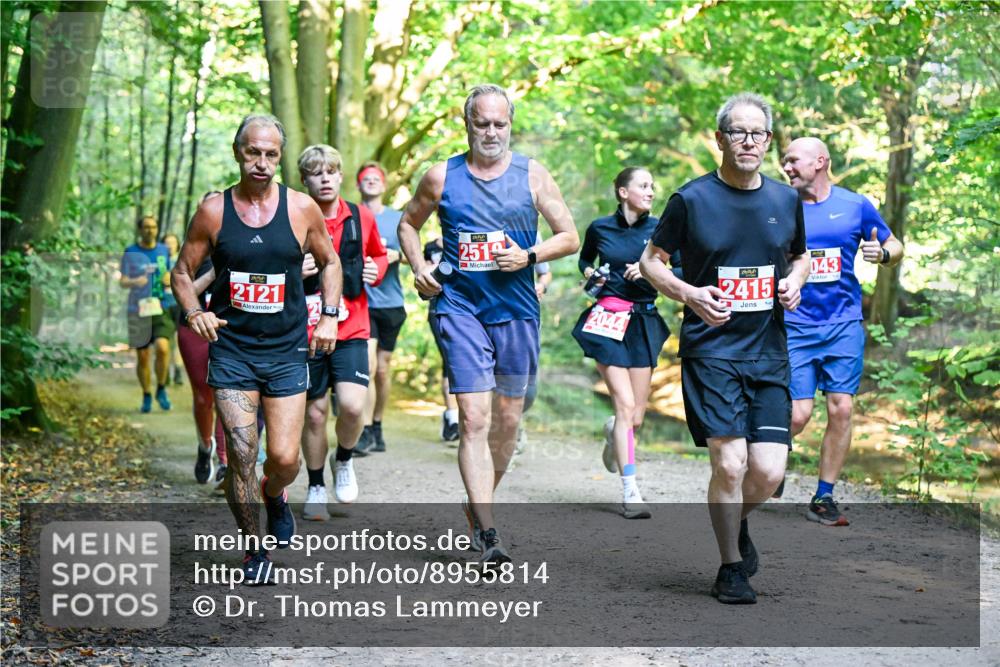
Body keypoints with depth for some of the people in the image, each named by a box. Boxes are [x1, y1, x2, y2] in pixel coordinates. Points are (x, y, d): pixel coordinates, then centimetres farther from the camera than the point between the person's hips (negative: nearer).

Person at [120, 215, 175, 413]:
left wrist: (169, 279, -3)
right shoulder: (131, 252, 3)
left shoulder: (164, 251, 10)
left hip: (163, 309, 1)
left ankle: (161, 389, 0)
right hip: (139, 310, -1)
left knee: (162, 347, -20)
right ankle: (146, 397, 20)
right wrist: (135, 282, -22)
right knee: (142, 357, 2)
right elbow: (123, 282, 1)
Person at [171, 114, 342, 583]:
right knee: (241, 455, -8)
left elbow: (329, 263, 14)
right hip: (231, 348, 0)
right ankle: (254, 552, 10)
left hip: (287, 350, 1)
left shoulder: (301, 209, -1)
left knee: (284, 458, -3)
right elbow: (183, 272, 8)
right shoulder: (213, 211, -2)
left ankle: (274, 495, 34)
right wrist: (194, 312, -11)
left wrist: (328, 315, 1)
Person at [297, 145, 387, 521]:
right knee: (314, 413, 6)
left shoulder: (362, 218, 5)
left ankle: (344, 461, 16)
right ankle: (316, 488, 24)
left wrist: (375, 270, 1)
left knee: (352, 405, -15)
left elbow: (378, 255, 23)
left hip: (351, 329, 1)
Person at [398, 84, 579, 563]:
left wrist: (529, 256, -12)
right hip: (460, 308, -2)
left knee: (507, 421, 10)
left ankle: (480, 504, 33)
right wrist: (418, 267, 2)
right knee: (474, 419, -13)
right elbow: (408, 223, 19)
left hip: (518, 311, 2)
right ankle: (487, 534, -16)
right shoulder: (441, 177, 3)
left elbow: (570, 237, 5)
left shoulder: (532, 175, 3)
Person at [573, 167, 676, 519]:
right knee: (626, 406, -14)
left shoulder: (659, 228, 3)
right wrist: (589, 273, 1)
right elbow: (584, 259, 22)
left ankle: (613, 433, 42)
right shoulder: (599, 228, 3)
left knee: (636, 417, 3)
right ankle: (630, 493, -12)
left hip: (645, 322, 2)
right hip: (608, 318, -2)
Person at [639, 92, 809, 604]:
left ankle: (737, 522, 31)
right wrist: (688, 293, -13)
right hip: (710, 351, -3)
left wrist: (794, 282, 2)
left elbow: (800, 256, 25)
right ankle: (731, 567, 9)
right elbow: (651, 260, 5)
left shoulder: (786, 200, 8)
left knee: (769, 471, -4)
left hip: (769, 353, 4)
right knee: (729, 463, -12)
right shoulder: (692, 199, -3)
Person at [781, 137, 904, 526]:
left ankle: (823, 498, 9)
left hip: (844, 325, 1)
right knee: (797, 414, -9)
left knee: (841, 410, -2)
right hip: (795, 328, -1)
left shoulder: (855, 206, 4)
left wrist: (882, 253, -9)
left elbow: (895, 247, 13)